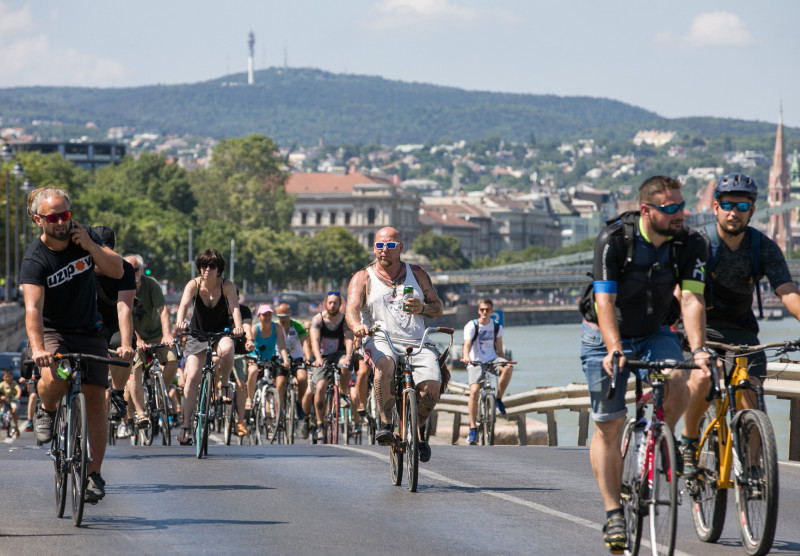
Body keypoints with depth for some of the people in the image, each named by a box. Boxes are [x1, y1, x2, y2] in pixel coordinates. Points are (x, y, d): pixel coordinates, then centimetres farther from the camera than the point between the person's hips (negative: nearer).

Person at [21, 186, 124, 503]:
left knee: (95, 399, -6)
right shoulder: (35, 260, -19)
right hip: (51, 331, -4)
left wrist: (88, 244, -23)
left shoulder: (84, 237, -4)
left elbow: (117, 271, -9)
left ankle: (94, 474, 3)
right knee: (54, 379, -33)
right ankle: (47, 412, 2)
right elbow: (33, 308, -31)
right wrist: (37, 349, -47)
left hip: (88, 332, 4)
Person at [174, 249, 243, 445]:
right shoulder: (194, 285, -15)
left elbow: (234, 308, -28)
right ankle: (186, 424, -7)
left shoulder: (227, 286, -16)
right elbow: (184, 304, -30)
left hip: (222, 332, -1)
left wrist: (238, 326, -49)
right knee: (192, 376, -12)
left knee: (226, 349, -37)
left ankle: (225, 385, -9)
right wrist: (180, 321, -52)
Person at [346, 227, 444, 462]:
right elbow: (352, 308, -6)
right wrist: (357, 325, -30)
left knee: (431, 385, -23)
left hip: (417, 342, 2)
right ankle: (385, 423, -27)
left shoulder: (417, 274, 17)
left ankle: (419, 429, 6)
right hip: (381, 341, -2)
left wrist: (422, 307, -8)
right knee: (385, 365, -39)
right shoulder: (363, 278, 10)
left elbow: (438, 308, 16)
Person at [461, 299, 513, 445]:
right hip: (476, 362, -2)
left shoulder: (497, 327, 7)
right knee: (474, 391, -20)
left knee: (508, 368, -31)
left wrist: (503, 363, 6)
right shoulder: (471, 326, -5)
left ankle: (498, 398, -10)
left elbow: (499, 349, 14)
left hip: (492, 359, 3)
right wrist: (466, 356, -39)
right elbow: (467, 344, -20)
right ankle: (473, 428, -13)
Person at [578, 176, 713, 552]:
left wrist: (698, 348, -40)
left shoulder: (690, 244, -15)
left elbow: (691, 299, -24)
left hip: (655, 334, 2)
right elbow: (604, 300, -30)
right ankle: (613, 514, 6)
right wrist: (614, 349, -46)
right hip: (606, 336, -2)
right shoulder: (614, 239, -23)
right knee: (608, 427, -3)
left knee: (677, 382, -29)